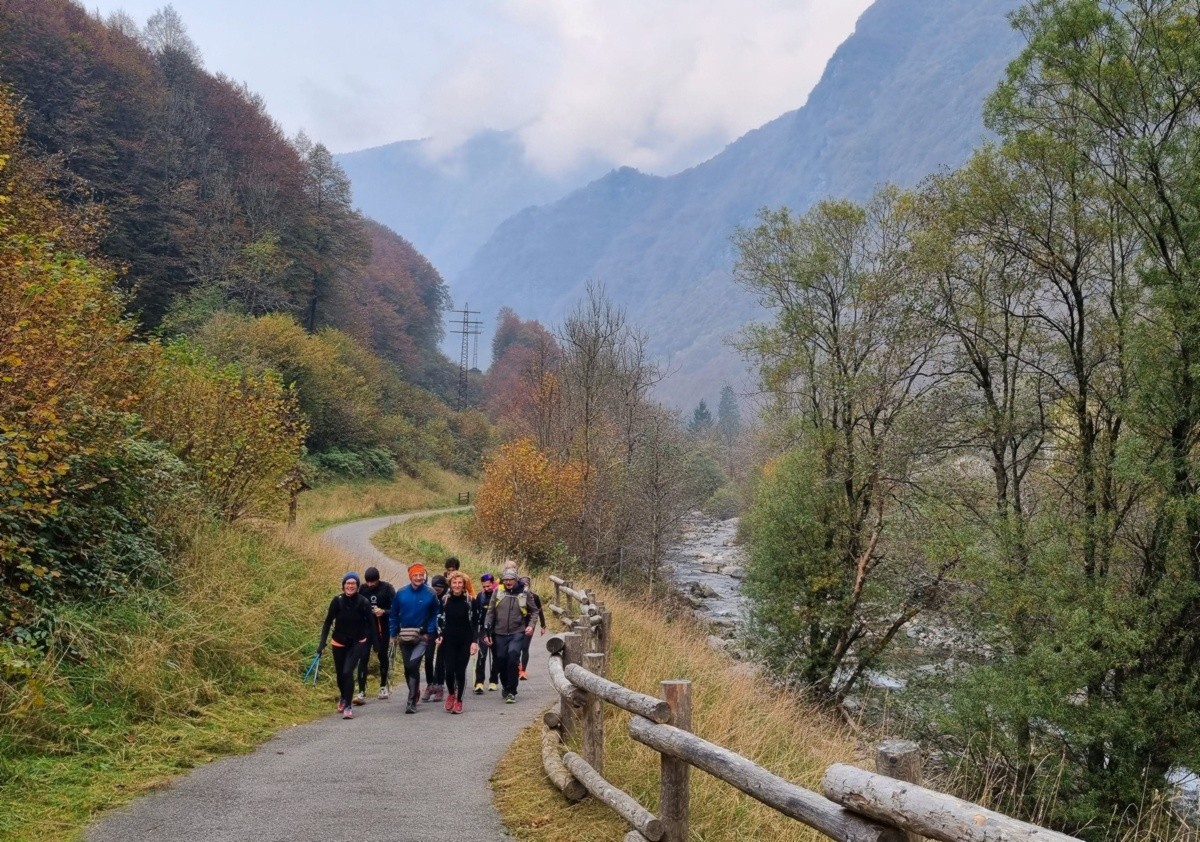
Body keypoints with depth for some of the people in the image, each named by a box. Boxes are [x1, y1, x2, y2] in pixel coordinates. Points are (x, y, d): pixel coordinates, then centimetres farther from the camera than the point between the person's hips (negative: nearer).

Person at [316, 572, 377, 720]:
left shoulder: (363, 602, -14)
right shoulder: (337, 601, -10)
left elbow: (370, 623, -5)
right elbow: (328, 622, -4)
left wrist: (373, 643, -4)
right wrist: (322, 643, -10)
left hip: (357, 643, -2)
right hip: (339, 643, 2)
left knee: (347, 672, -17)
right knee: (340, 673, 14)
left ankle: (348, 706, -6)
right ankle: (343, 697, 44)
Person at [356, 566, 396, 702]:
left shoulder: (387, 588, -8)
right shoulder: (362, 589, 0)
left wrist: (383, 612, -26)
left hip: (382, 628, -1)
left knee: (382, 655, 12)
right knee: (364, 658, -6)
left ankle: (383, 686, 31)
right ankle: (362, 692, -6)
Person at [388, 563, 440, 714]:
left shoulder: (430, 594, -6)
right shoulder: (401, 593, 0)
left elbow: (434, 615, 3)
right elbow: (393, 615, 8)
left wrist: (429, 633, -5)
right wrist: (394, 633, 4)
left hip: (421, 637, -3)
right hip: (404, 637, 4)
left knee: (413, 665, -19)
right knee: (408, 668, 13)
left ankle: (412, 701, -15)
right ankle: (415, 693, 36)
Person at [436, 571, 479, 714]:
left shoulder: (470, 601, 0)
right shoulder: (444, 600, 2)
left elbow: (474, 622, 2)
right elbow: (439, 619, 9)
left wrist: (474, 641, -4)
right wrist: (440, 635, -3)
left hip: (465, 641, 0)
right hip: (449, 640, 0)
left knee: (460, 671, 0)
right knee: (449, 670, -8)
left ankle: (459, 700, 14)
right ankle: (451, 694, 20)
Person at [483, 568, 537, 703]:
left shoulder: (524, 594, 2)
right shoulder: (498, 592, 4)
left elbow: (534, 612, 13)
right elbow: (490, 613, 7)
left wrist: (531, 625, -5)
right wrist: (487, 632, 4)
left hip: (517, 633, -3)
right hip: (499, 634, 3)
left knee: (513, 654, -24)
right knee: (501, 661, 7)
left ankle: (511, 692, -15)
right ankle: (506, 687, 33)